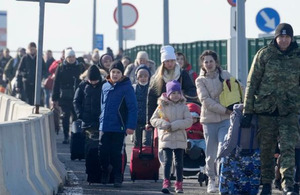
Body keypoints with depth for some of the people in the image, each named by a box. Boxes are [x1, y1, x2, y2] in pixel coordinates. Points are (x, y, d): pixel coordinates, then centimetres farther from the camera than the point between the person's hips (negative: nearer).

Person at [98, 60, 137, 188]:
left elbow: (133, 108, -9)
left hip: (119, 128, -4)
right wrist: (101, 120, 13)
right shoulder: (105, 86, 9)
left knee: (116, 154, 1)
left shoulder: (127, 88, -7)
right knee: (103, 153, 5)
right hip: (104, 127, 4)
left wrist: (131, 126, -15)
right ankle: (104, 176, 21)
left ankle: (117, 179, 10)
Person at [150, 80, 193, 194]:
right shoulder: (162, 106, 1)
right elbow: (153, 120, 1)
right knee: (167, 160, -11)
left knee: (179, 162, 7)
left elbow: (189, 121, -6)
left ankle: (179, 184, 16)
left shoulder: (183, 107, 3)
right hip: (166, 137, -2)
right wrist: (164, 124, -15)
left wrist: (174, 125, -16)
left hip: (180, 138, 2)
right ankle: (166, 183, -14)